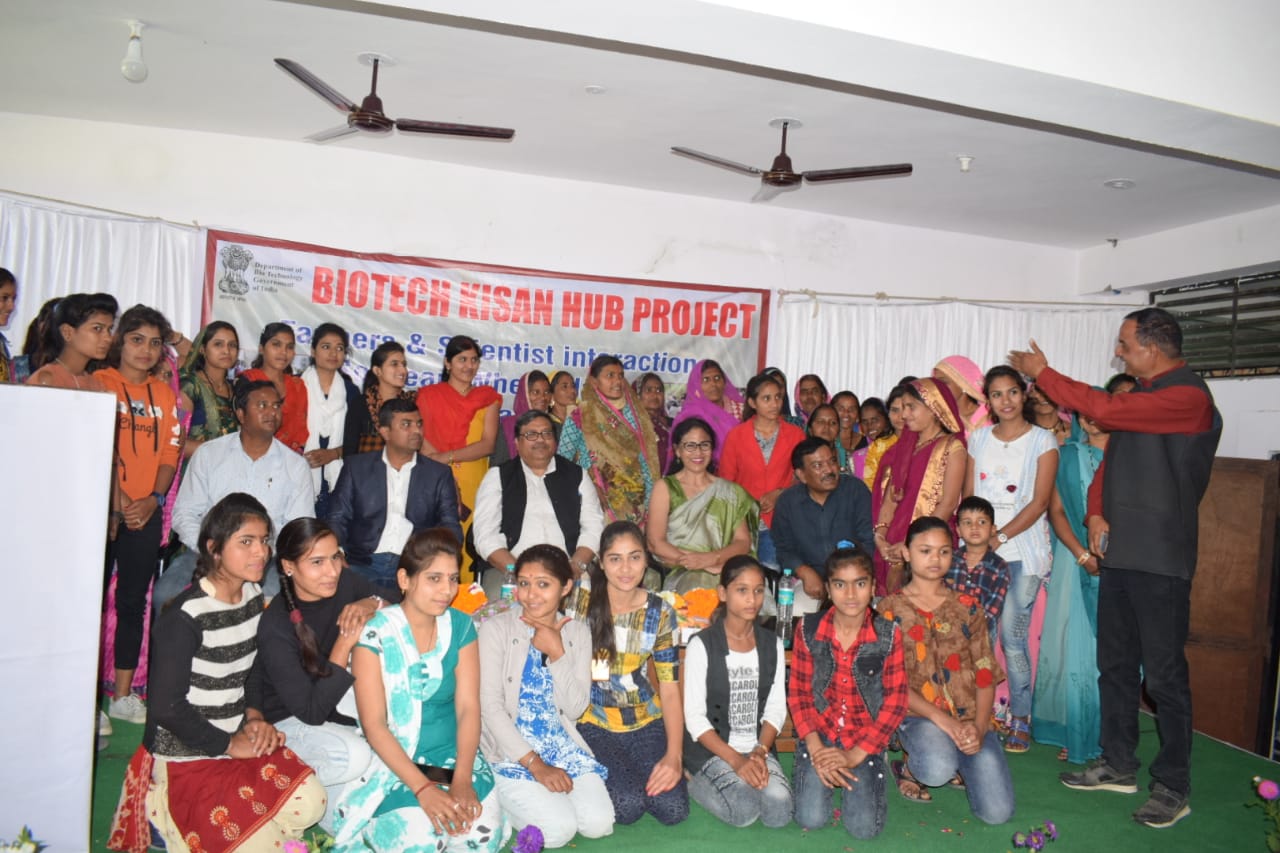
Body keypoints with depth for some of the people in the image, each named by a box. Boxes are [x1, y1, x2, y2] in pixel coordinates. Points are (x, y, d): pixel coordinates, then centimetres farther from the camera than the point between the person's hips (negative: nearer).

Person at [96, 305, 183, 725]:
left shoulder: (165, 393, 12)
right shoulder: (99, 383, -1)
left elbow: (170, 450, 8)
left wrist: (155, 498, -6)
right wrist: (115, 500, -14)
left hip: (145, 513, 4)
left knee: (133, 602, 9)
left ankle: (124, 695, 19)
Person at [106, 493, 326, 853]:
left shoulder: (254, 595, 1)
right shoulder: (184, 617, -21)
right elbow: (166, 706, -18)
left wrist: (254, 716, -2)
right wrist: (228, 745, -12)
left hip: (239, 738, 7)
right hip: (185, 754, -7)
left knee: (310, 802, -10)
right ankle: (166, 807, 11)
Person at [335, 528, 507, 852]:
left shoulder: (461, 627, 0)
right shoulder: (375, 633, -12)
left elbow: (468, 708, -5)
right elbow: (373, 724, -14)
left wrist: (462, 779, -19)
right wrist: (423, 788, -22)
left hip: (454, 755, 3)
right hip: (392, 761, -2)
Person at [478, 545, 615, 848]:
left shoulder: (578, 633, 3)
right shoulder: (495, 628, -8)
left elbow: (575, 708, -2)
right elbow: (490, 706, -13)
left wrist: (556, 652, -15)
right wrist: (535, 764, -18)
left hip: (563, 745, 4)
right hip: (510, 749, -4)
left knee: (599, 824, -15)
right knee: (559, 829, -22)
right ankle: (502, 802, 7)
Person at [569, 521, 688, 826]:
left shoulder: (660, 613, -2)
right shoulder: (580, 599, -8)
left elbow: (669, 688, -2)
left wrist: (674, 756, -12)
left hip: (646, 723, 2)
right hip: (593, 723, -2)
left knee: (673, 809, -15)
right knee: (628, 806, -21)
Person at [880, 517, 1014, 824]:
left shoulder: (968, 607, 9)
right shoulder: (891, 608, 0)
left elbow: (986, 673, 5)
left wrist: (979, 726, -11)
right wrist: (940, 718, -17)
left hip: (970, 717, 3)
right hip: (919, 714, -3)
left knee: (998, 812, -11)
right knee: (937, 770, -35)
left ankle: (957, 763, 21)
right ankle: (909, 769, 3)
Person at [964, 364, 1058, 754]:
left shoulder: (1042, 440, 2)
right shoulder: (978, 438, 12)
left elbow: (1039, 502, -5)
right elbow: (969, 496, 10)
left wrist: (1000, 536, -13)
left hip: (1022, 551, -3)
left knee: (1013, 636, -4)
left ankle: (1020, 720, 9)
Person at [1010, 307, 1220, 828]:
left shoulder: (1188, 397, -15)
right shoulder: (1142, 393, 15)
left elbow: (1104, 409, -23)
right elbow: (1111, 455, 16)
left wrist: (1042, 373, -11)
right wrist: (1097, 513, 0)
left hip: (1160, 558, -9)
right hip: (1119, 551, 9)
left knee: (1164, 673, 1)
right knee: (1114, 664, 15)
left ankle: (1173, 786, 15)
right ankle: (1118, 765, 28)